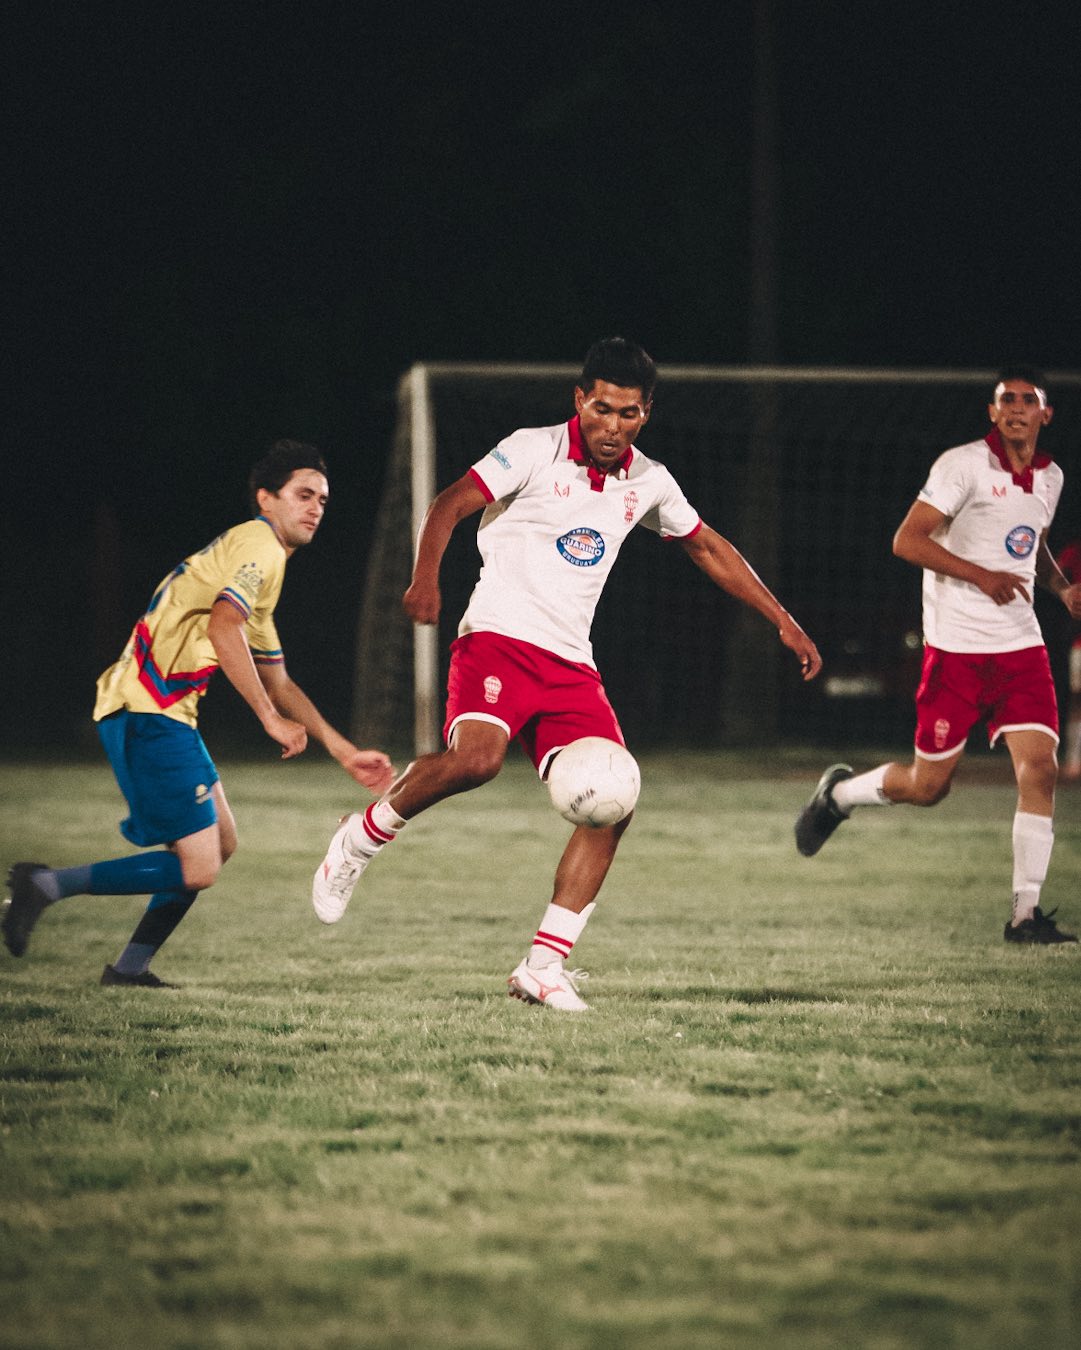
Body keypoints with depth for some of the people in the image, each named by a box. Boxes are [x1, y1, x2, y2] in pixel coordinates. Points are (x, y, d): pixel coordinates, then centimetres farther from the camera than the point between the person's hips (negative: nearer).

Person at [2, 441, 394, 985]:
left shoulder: (256, 552, 26)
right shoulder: (259, 546, -6)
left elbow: (277, 682, 30)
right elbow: (223, 629, -24)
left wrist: (345, 752, 26)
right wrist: (272, 720, -21)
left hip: (161, 711, 10)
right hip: (149, 711, -10)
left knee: (220, 842, 18)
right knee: (197, 869, -11)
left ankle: (131, 965, 20)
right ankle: (47, 884, -11)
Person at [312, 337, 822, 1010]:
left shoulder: (649, 482, 11)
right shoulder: (534, 451, -5)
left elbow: (709, 548, 25)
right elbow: (450, 505, -11)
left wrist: (784, 622, 24)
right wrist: (426, 579, -30)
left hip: (571, 663, 6)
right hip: (499, 638, -6)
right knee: (476, 759, -33)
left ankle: (544, 966, -3)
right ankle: (361, 840, -8)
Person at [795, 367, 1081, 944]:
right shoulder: (963, 465, -10)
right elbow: (907, 540, -13)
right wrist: (982, 577, -19)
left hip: (1020, 644, 5)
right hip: (956, 645, -5)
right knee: (928, 785, 0)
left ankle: (1026, 913, -6)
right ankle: (838, 793, 31)